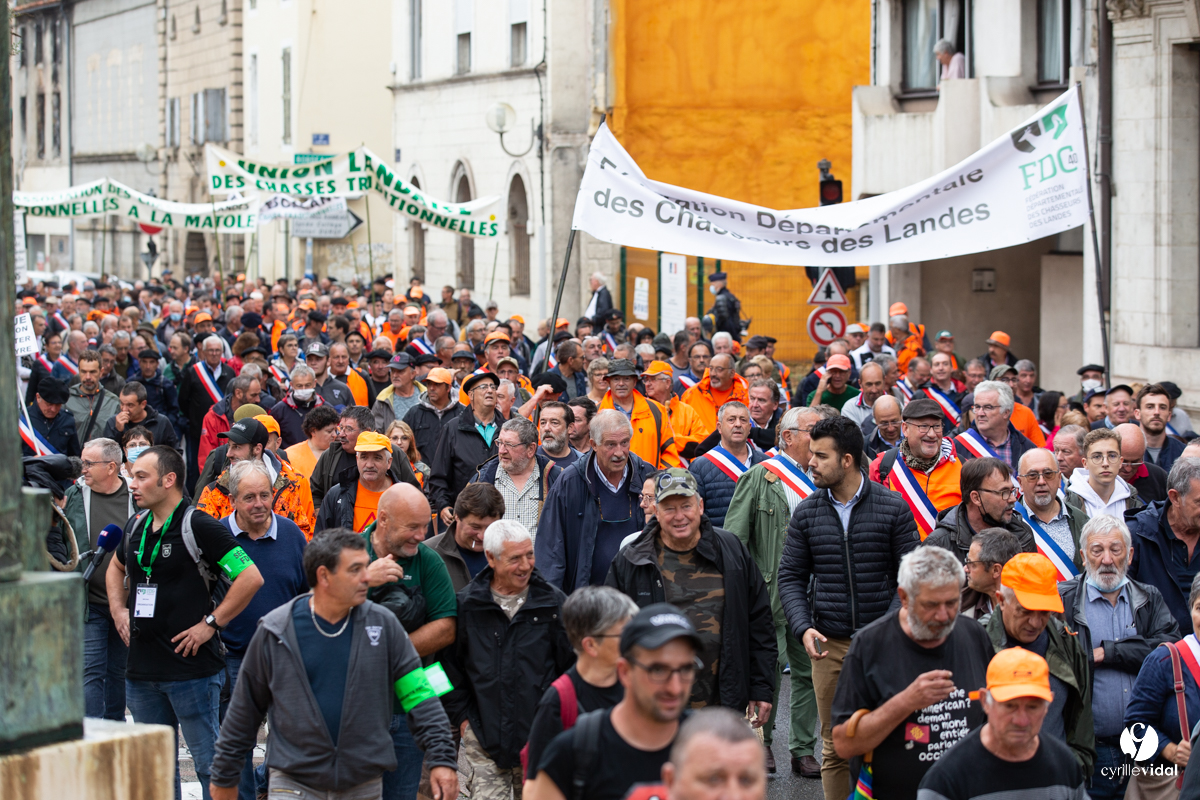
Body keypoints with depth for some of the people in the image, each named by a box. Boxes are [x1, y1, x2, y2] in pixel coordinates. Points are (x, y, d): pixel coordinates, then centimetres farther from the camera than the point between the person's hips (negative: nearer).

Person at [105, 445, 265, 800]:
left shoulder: (200, 527, -12)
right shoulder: (136, 526, 10)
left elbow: (251, 577, -17)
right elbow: (116, 568, 32)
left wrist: (210, 624, -15)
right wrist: (118, 610, 16)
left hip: (192, 668, -7)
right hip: (141, 668, 7)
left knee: (208, 761, -2)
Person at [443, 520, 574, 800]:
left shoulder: (554, 604, 0)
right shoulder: (467, 605, 1)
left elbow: (572, 667, 6)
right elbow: (450, 667, 9)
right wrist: (461, 716, 3)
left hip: (539, 742, 0)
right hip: (483, 740, 0)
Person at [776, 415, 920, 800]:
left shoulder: (893, 508, -1)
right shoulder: (806, 513, 5)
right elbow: (791, 577, 7)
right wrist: (804, 628, -8)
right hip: (829, 644, 2)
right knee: (835, 746, 4)